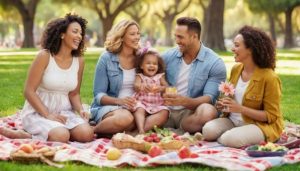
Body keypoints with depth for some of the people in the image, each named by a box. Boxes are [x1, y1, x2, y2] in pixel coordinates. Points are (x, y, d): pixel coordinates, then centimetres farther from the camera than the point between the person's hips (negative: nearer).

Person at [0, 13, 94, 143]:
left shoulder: (79, 61, 5)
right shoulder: (44, 56, -10)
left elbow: (74, 93, 11)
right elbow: (29, 91, -12)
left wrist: (80, 110, -11)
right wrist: (47, 115, -20)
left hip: (64, 112, 6)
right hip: (38, 111, -6)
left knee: (86, 134, -23)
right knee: (61, 136, -34)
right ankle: (25, 135, -10)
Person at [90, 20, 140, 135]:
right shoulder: (106, 58, -1)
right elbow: (98, 95, -4)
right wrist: (119, 101, -22)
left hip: (134, 108, 4)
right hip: (108, 106, -4)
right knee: (125, 118, -40)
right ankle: (92, 131, -16)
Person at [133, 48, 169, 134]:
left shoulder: (160, 76, 14)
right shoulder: (139, 76, 9)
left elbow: (166, 87, 0)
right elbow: (136, 86, -11)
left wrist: (160, 88, -26)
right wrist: (142, 87, -37)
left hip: (157, 105, 2)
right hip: (142, 103, -1)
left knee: (164, 113, -27)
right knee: (139, 110, -33)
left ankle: (144, 127, -38)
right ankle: (141, 129, -50)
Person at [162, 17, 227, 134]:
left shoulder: (215, 64, -5)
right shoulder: (168, 56, 7)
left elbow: (209, 98, -13)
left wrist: (184, 101, -31)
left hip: (190, 113, -2)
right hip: (166, 110, 2)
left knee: (207, 113, -36)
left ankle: (178, 132, -12)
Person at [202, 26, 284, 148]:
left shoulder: (269, 77, -16)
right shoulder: (236, 69, 5)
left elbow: (271, 116, -15)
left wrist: (241, 109, -24)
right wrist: (223, 104, 1)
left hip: (261, 125, -6)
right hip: (233, 121, 6)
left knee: (229, 139, -32)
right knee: (208, 130, -21)